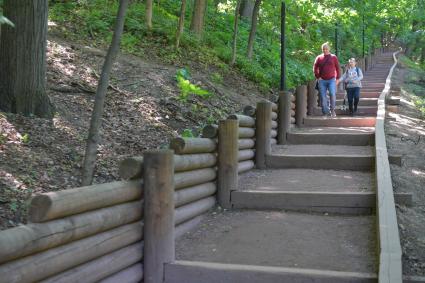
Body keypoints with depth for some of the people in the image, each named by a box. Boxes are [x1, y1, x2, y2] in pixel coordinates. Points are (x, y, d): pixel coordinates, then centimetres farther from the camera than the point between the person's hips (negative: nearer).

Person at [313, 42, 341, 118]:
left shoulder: (334, 57, 9)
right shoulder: (319, 58, 9)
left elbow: (337, 68, 11)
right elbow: (315, 68, 12)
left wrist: (337, 78, 5)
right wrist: (318, 77, 2)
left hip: (331, 80, -1)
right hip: (322, 80, 1)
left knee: (332, 94, -20)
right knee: (323, 97, -1)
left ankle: (332, 110, -3)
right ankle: (325, 113, 8)